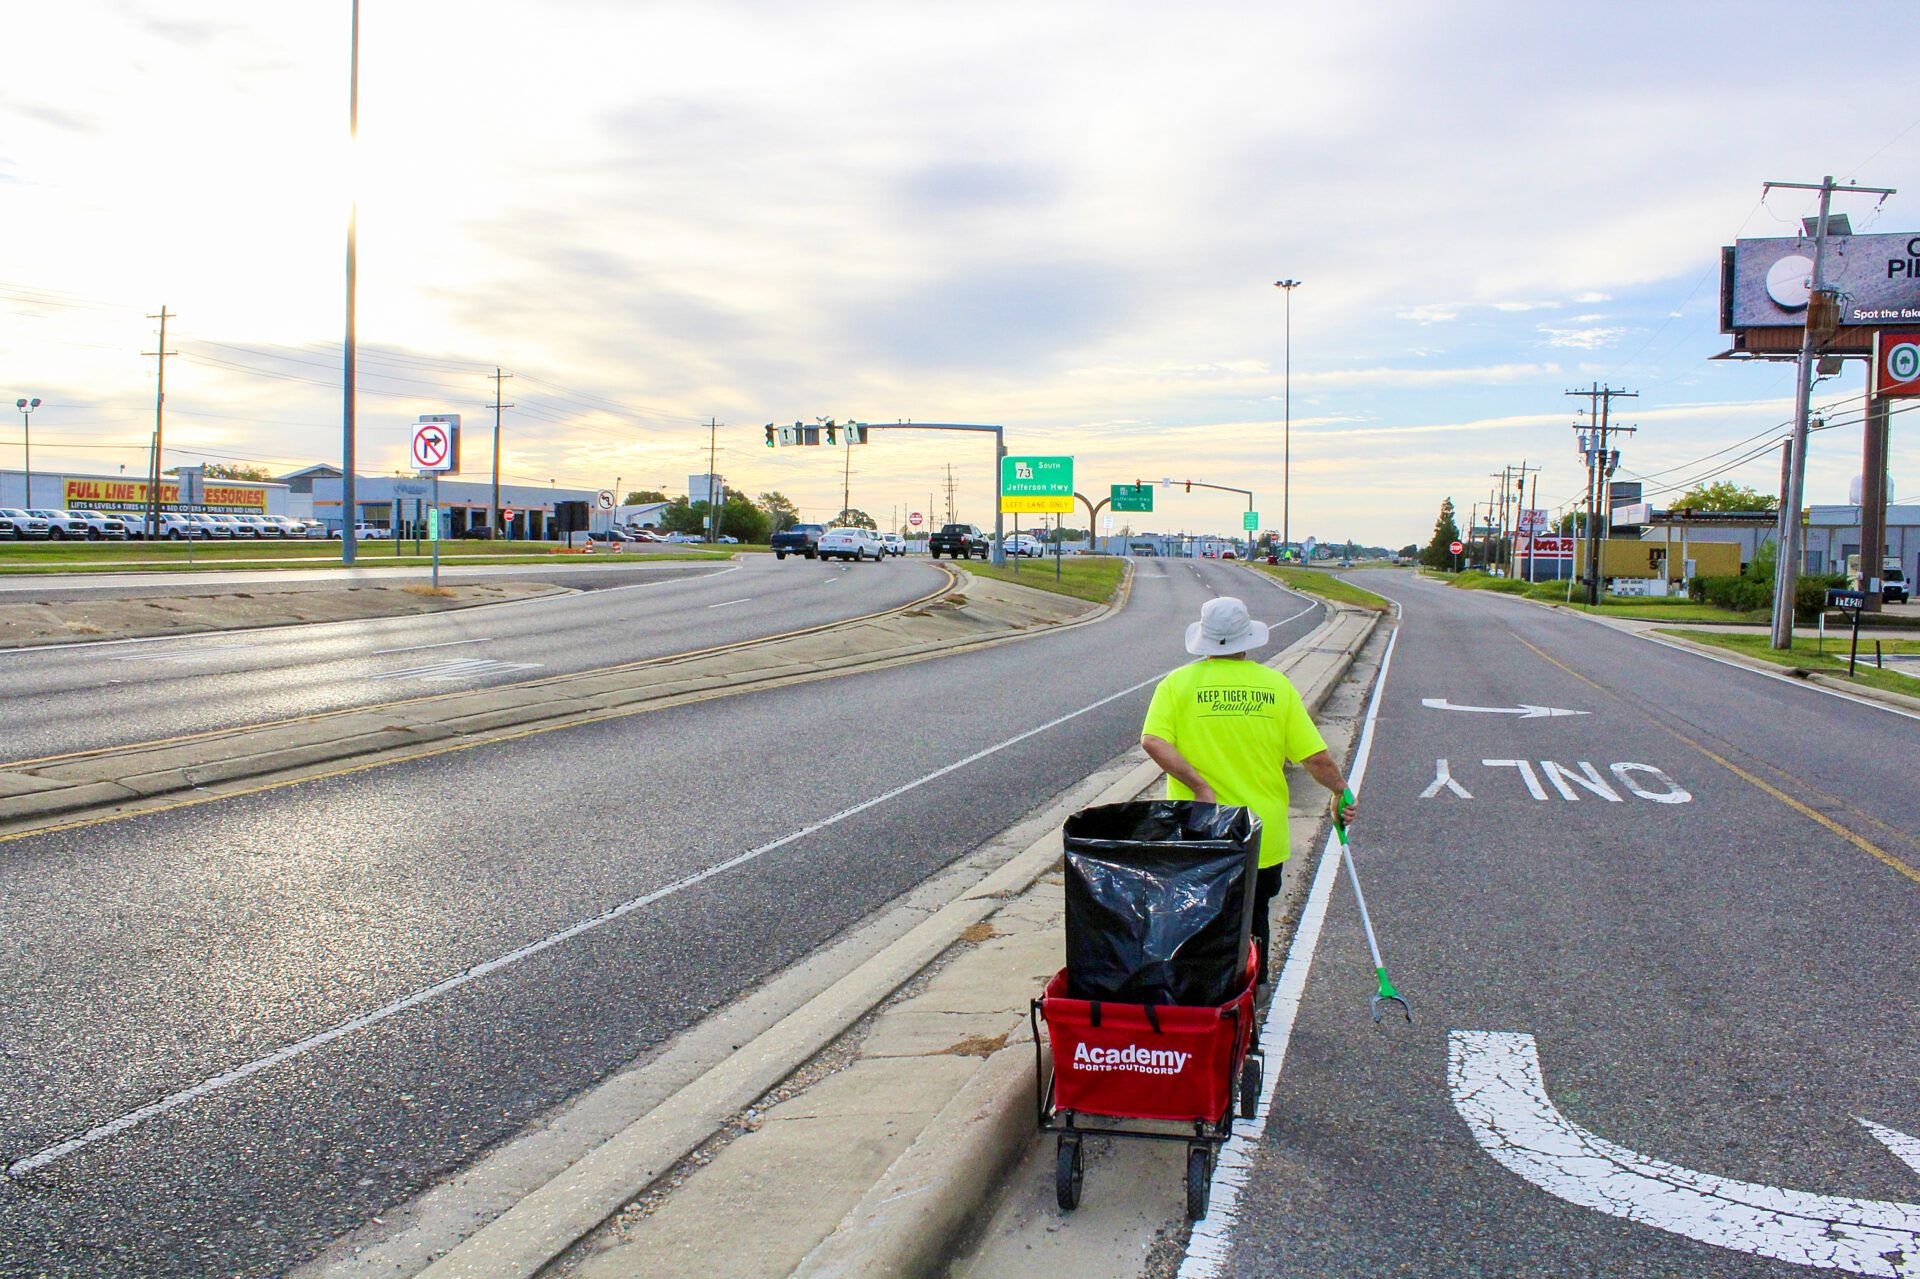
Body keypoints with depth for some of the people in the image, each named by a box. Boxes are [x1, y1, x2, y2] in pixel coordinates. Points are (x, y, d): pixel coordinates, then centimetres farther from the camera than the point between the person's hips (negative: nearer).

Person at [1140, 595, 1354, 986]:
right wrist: (1341, 790, 12)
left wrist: (1200, 787, -19)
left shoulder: (1178, 683, -4)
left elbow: (1153, 741, -19)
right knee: (1254, 922, 19)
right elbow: (1316, 756, -5)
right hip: (1264, 839, 2)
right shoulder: (1277, 685, -2)